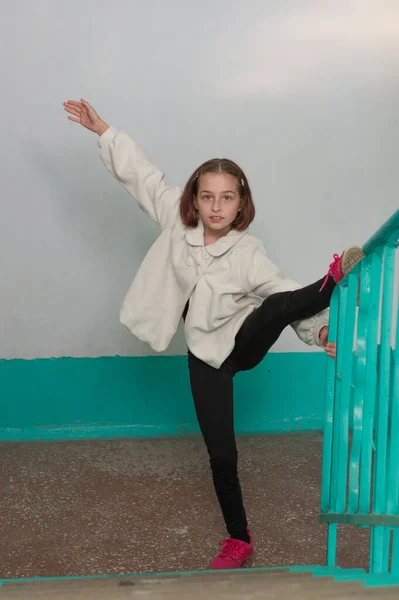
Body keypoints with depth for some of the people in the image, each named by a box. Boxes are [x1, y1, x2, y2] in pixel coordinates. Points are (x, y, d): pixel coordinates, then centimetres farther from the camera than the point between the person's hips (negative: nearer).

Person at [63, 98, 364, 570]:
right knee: (221, 456, 6)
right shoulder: (178, 218, -9)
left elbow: (281, 294, -17)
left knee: (279, 305, -42)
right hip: (208, 357, 3)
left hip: (246, 340, -2)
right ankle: (239, 540, 23)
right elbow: (141, 174, -2)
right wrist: (102, 130, 1)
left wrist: (320, 329, -32)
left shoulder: (247, 253, -18)